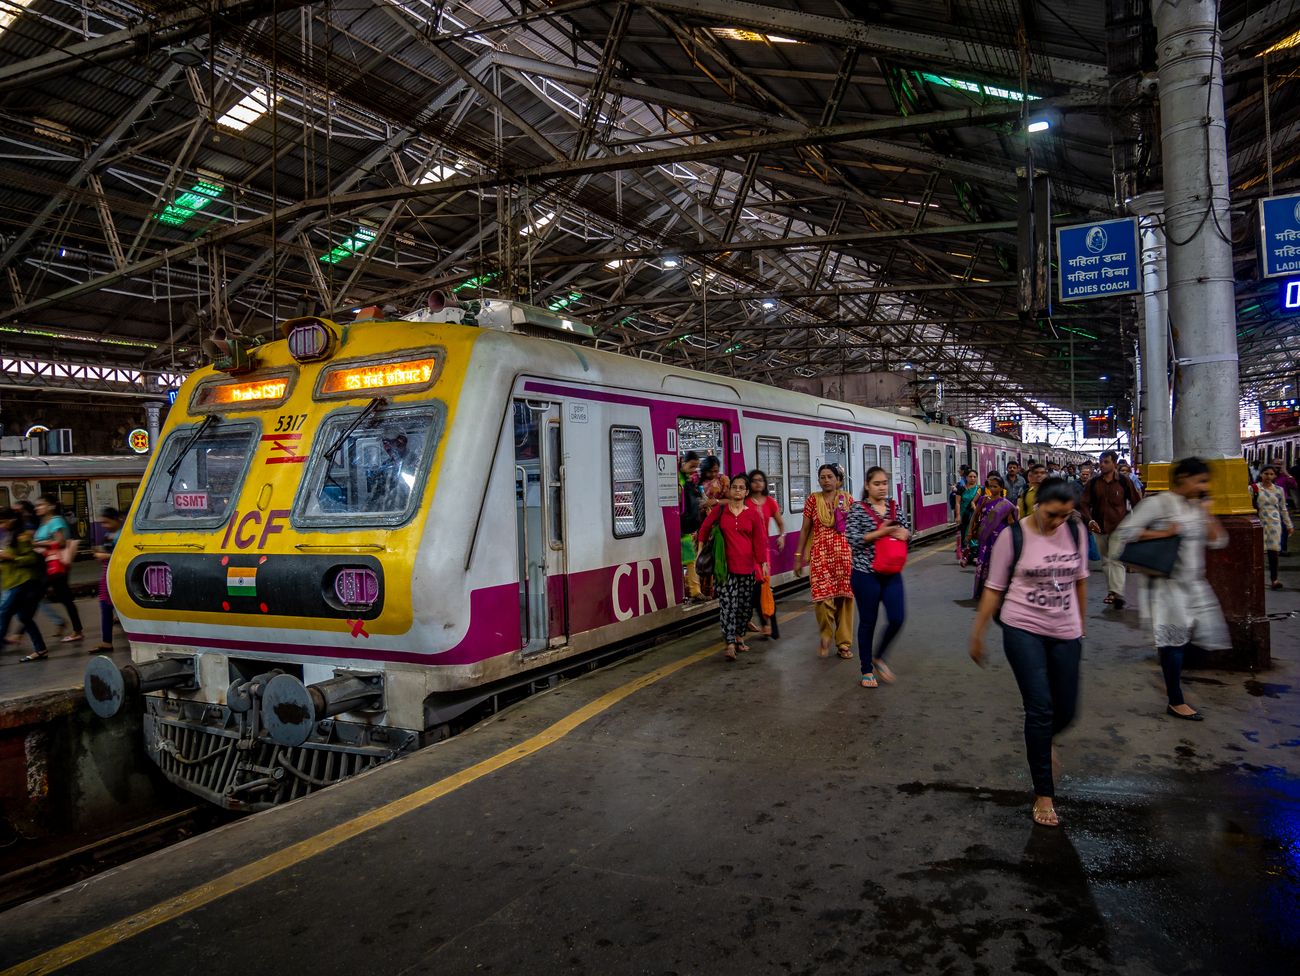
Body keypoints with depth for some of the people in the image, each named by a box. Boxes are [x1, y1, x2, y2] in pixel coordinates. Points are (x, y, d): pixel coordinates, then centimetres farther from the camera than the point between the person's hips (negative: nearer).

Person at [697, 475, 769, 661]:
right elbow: (703, 531, 13)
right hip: (725, 566, -2)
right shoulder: (718, 511, 3)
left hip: (747, 566, 2)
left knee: (745, 604, 11)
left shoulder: (753, 514, 3)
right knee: (728, 604, -10)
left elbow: (760, 540, 2)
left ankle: (739, 636, 31)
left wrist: (763, 563, -1)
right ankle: (730, 644, -11)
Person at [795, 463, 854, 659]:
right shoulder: (813, 500, 3)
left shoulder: (847, 499, 6)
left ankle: (844, 642, 16)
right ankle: (826, 636, 14)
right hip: (820, 555, -1)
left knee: (844, 598, 3)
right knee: (823, 597, -12)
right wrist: (799, 556, 6)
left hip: (844, 553, 1)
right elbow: (805, 529, 6)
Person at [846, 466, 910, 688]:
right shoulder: (858, 509, -7)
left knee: (897, 619, 0)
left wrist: (904, 534, -10)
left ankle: (878, 656, 26)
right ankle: (867, 670, 20)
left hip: (892, 573, 5)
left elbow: (908, 533, 13)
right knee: (868, 621, 5)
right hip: (866, 574, -5)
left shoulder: (895, 507, 8)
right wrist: (879, 533, -21)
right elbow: (852, 539, -15)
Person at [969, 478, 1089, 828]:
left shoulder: (1075, 532, 0)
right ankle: (1044, 795, 5)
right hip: (1024, 630, -4)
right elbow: (994, 588, -4)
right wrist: (977, 633, -1)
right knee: (1040, 708, -8)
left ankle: (1041, 742, 44)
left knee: (1065, 711, 8)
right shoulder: (1013, 537, -10)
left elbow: (1080, 580, 14)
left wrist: (1081, 624, 21)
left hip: (1065, 633, 4)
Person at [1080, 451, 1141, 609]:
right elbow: (1085, 504, 3)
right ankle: (1111, 591, 23)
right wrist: (1090, 520, -13)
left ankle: (1118, 594, -21)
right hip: (1099, 527, 4)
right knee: (1105, 561, 12)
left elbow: (1136, 503, 6)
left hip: (1119, 527, -4)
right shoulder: (1092, 483, 4)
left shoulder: (1125, 482, -1)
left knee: (1115, 559, -16)